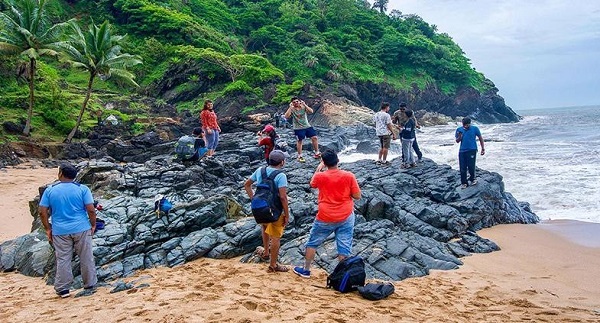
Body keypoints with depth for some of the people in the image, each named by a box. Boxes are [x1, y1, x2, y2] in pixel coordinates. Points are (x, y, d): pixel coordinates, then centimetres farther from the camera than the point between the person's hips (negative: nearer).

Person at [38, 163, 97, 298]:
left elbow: (42, 212, 0)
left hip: (60, 231, 1)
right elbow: (91, 210, -9)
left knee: (62, 260, 9)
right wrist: (93, 225, 4)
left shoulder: (50, 190, -1)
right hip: (81, 229, -1)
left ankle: (63, 289, 15)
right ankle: (90, 286, 19)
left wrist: (48, 229, 10)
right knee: (86, 258, 9)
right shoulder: (82, 189, -6)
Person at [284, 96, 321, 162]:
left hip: (307, 126, 3)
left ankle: (317, 153, 15)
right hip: (298, 128, -3)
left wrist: (304, 104, -20)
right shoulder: (291, 109, -7)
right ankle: (300, 156, 14)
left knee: (314, 138, 1)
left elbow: (311, 111, -15)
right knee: (299, 141, 1)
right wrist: (290, 107, -24)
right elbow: (286, 116, -23)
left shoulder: (303, 107, 0)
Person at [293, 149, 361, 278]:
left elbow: (312, 184, 14)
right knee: (344, 248, 6)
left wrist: (318, 168, 23)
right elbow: (357, 196, -5)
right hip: (346, 218, 0)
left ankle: (305, 270, 29)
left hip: (325, 218, 0)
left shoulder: (320, 176, -9)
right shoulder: (349, 176, -11)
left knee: (312, 243, 18)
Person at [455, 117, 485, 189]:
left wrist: (483, 149, 5)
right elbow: (457, 141, 9)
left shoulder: (474, 129, -1)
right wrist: (459, 136, -13)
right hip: (462, 151, 3)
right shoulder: (459, 130, 6)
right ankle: (464, 183, 16)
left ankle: (472, 179, 21)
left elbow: (480, 138, 6)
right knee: (462, 168, 4)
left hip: (472, 150, -3)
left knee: (471, 166, -5)